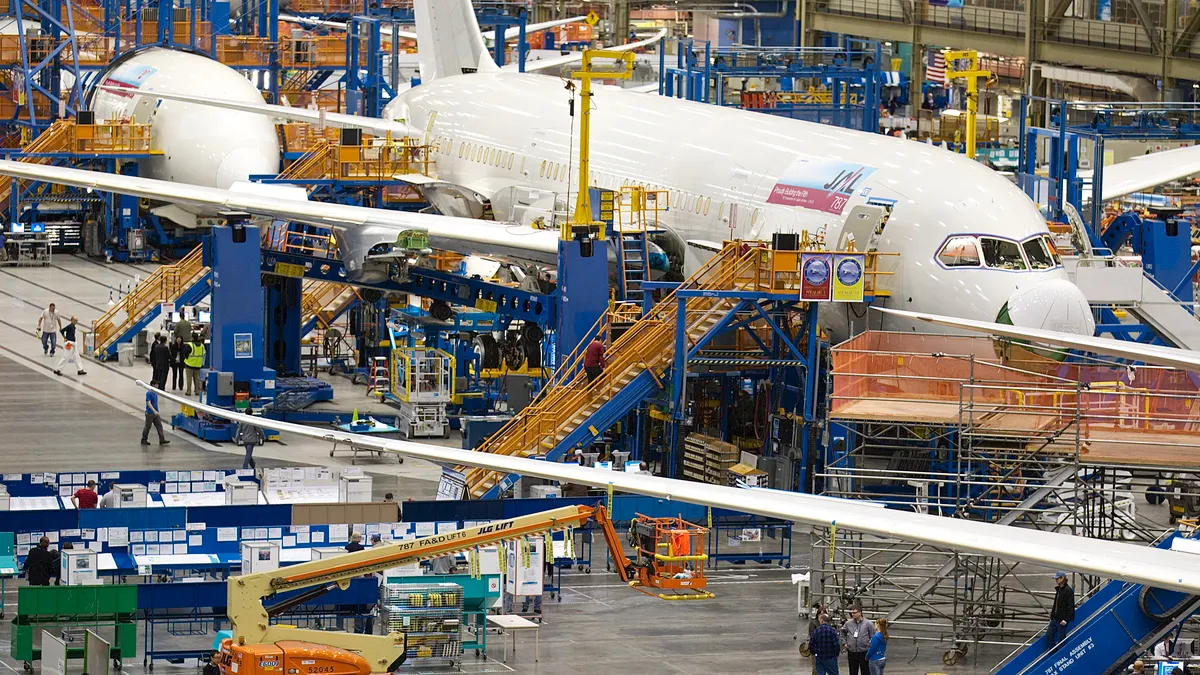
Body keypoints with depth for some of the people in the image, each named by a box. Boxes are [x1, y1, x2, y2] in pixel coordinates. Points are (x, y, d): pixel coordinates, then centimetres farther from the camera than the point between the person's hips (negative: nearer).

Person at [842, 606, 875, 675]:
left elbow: (873, 637, -1)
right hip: (852, 652, 3)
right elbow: (843, 632, 20)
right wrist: (844, 642, 11)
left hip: (864, 652, -3)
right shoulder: (848, 624, 3)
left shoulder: (868, 624, -6)